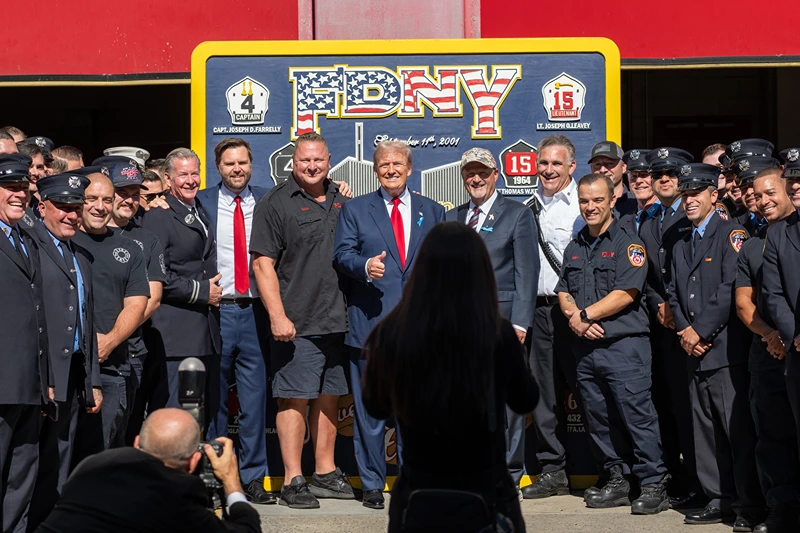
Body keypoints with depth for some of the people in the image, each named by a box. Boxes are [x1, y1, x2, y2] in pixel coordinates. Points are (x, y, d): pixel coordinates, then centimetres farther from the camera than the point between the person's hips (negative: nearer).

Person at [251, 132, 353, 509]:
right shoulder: (275, 204, -4)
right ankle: (293, 481, 4)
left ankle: (325, 474, 23)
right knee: (294, 399, -2)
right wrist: (278, 316, -14)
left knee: (328, 397, 12)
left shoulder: (341, 201, 13)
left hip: (337, 320, 5)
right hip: (296, 324, -5)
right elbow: (263, 264, -8)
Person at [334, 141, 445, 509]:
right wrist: (365, 266, -22)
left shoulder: (432, 212, 13)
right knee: (369, 410, 2)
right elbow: (342, 254, -1)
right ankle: (372, 485, 11)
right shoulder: (355, 209, 8)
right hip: (370, 324, -1)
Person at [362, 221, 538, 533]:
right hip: (487, 495, -1)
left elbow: (376, 408, 2)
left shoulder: (392, 333, -15)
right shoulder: (499, 335, -18)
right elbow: (526, 402, 1)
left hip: (416, 497, 1)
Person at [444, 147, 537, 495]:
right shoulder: (452, 218, 17)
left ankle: (509, 472, 8)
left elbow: (526, 273, -3)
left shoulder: (518, 215, 3)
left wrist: (520, 323, -11)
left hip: (500, 320, -4)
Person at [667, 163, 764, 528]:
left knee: (739, 429, -8)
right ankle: (719, 500, 16)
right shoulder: (681, 247, 22)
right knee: (706, 430, 9)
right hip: (695, 352, 7)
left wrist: (701, 332, -11)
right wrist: (685, 331, 0)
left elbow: (731, 289, -12)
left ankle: (750, 506, -3)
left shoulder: (731, 234, -2)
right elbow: (674, 294, 17)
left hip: (725, 350, -7)